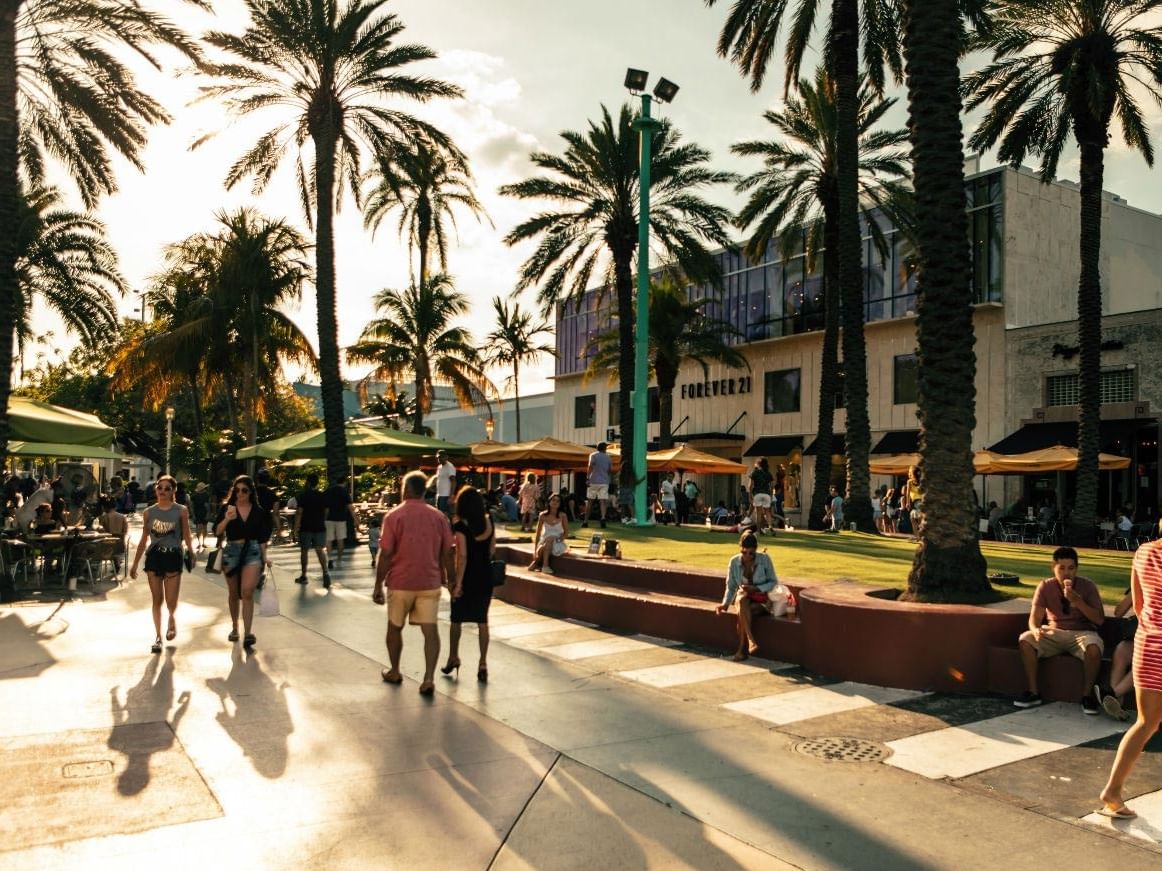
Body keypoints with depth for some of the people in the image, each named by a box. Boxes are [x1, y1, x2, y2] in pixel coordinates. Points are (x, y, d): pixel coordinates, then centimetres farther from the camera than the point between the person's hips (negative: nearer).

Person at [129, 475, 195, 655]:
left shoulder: (181, 511, -2)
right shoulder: (148, 512, 5)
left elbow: (187, 537, 2)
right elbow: (144, 540, 10)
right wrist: (135, 564, 9)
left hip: (173, 557, -2)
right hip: (153, 557, 2)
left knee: (171, 602, -3)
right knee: (157, 600, 6)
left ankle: (172, 619, 32)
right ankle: (158, 636, 19)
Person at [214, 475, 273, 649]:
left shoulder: (258, 511, 3)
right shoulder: (227, 508, -1)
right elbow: (217, 532, -9)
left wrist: (264, 557, 7)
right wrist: (227, 519, -26)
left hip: (252, 551, -1)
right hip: (231, 551, 1)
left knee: (247, 592, -16)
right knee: (233, 594, 14)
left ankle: (247, 634, -17)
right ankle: (234, 628, 33)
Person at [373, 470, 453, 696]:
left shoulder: (394, 516, -9)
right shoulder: (438, 517, 0)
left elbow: (385, 555, -10)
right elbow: (446, 553, 2)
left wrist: (378, 585, -4)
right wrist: (450, 579, 13)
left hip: (400, 583, -1)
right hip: (430, 583, 2)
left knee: (395, 627, 17)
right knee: (430, 630, 1)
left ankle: (394, 672, 31)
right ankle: (428, 679, -9)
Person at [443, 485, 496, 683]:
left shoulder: (460, 525, -14)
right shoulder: (489, 522, 1)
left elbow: (462, 556, -18)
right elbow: (492, 549, 8)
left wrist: (458, 583, -15)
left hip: (468, 576, -4)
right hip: (485, 576, 4)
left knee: (456, 619, 15)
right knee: (482, 620, 9)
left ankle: (453, 658, 29)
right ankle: (483, 663, 6)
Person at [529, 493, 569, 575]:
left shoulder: (562, 516, -6)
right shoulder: (543, 515, -5)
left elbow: (566, 533, 1)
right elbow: (538, 533, -3)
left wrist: (558, 539, -19)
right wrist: (536, 550, -9)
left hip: (557, 544, 0)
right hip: (544, 542, 0)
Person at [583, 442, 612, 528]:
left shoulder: (593, 455, 0)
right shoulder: (608, 457, 11)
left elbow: (590, 467, -13)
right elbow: (610, 470, 12)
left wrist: (587, 478, -16)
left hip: (594, 481, -2)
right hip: (605, 482, 2)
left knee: (589, 501, 6)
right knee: (603, 501, -4)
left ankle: (586, 521, 8)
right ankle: (603, 518, -25)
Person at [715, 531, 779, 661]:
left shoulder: (764, 559, -12)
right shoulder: (734, 561, -7)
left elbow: (773, 582, -4)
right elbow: (731, 587, 0)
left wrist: (756, 588, -20)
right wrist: (725, 603, -15)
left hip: (761, 599, -2)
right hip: (743, 598, 2)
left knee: (742, 612, -34)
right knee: (742, 599, -37)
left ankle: (742, 650, -29)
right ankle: (751, 641, -43)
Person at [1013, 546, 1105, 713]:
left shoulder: (1087, 586, -6)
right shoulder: (1046, 586, -2)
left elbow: (1099, 619, -12)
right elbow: (1034, 617, -8)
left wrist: (1077, 601, -27)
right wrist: (1035, 629, -33)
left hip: (1082, 633, -2)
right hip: (1054, 633, 2)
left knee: (1094, 647, -36)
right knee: (1025, 639, -26)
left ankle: (1088, 694, -14)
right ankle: (1033, 693, -17)